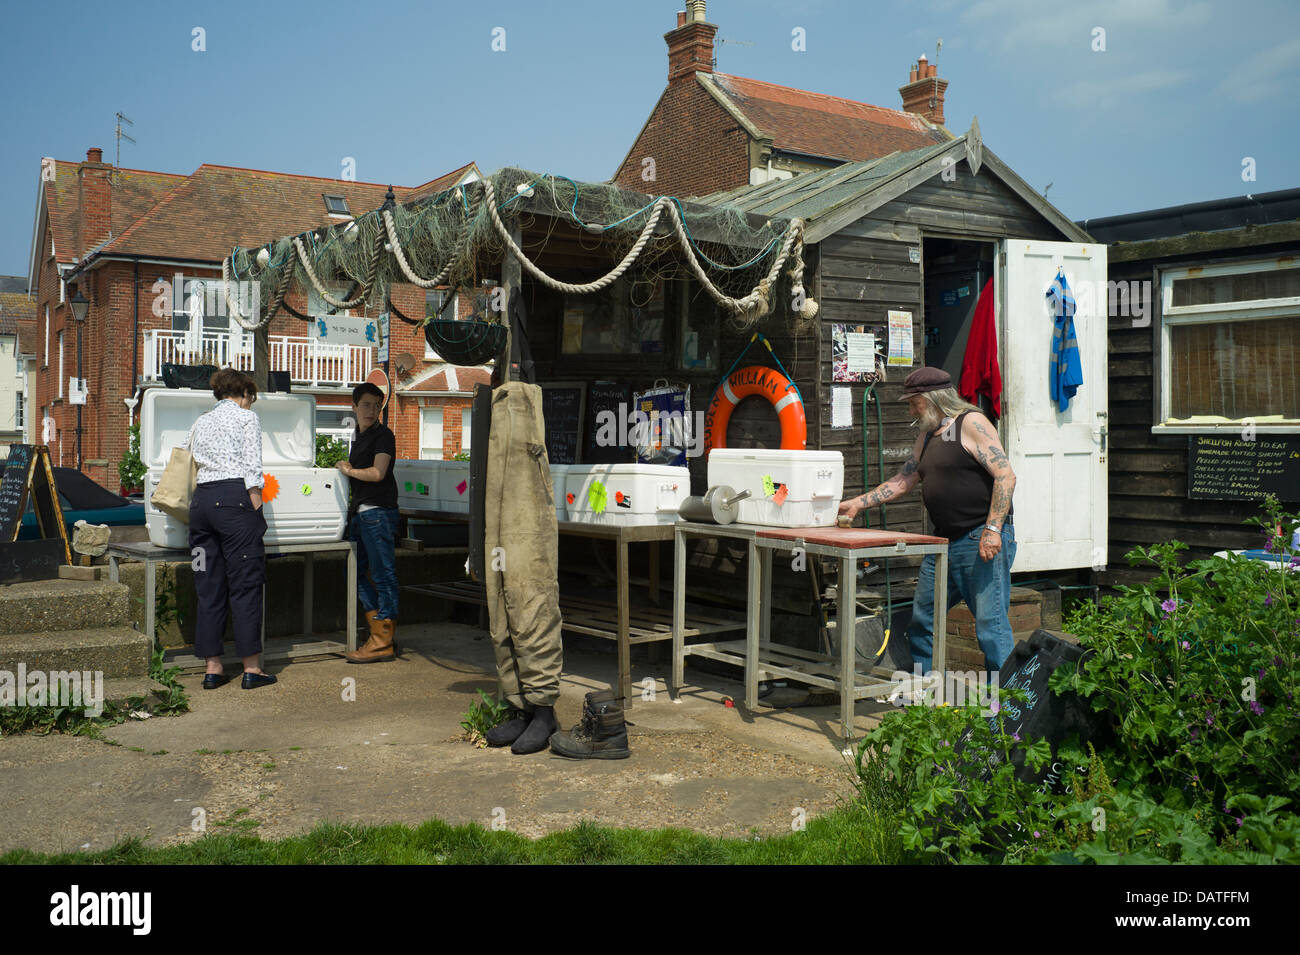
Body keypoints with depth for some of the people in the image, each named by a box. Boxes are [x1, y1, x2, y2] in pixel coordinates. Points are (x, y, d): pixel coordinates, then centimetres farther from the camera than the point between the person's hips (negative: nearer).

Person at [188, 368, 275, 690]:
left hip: (200, 499, 6)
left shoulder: (201, 422, 22)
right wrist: (257, 510, -6)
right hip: (234, 497, -6)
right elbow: (252, 468, -6)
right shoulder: (246, 417, 3)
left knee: (209, 585, 8)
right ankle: (252, 668, -1)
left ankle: (212, 666, 11)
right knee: (245, 583, -3)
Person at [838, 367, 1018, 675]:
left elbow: (1005, 476, -15)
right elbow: (901, 482, 24)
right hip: (944, 543, 9)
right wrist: (857, 503, 17)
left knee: (990, 625, -7)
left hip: (982, 542, -9)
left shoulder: (971, 423, -8)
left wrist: (992, 529, -21)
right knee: (921, 620, 11)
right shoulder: (927, 436, 19)